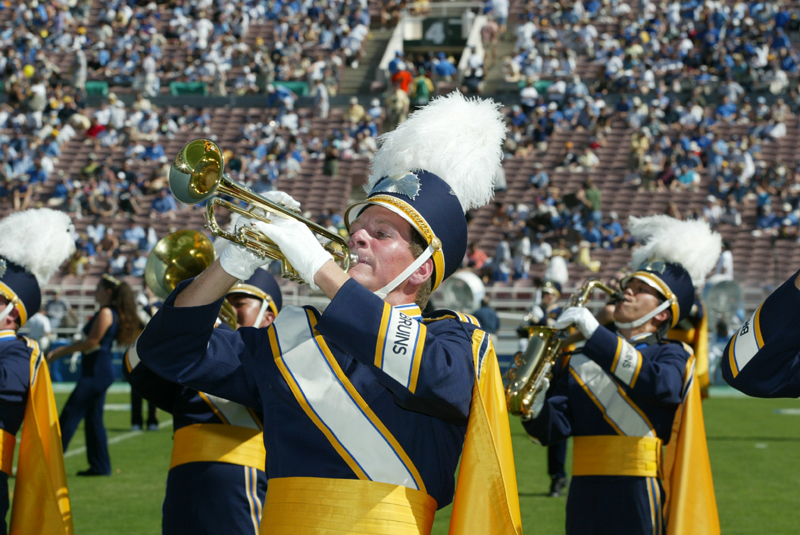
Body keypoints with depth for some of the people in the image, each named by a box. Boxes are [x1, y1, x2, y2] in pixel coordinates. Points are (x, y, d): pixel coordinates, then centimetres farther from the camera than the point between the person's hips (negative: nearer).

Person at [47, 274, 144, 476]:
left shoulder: (106, 313, -14)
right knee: (93, 418, 12)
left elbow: (91, 342, -18)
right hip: (97, 371, 10)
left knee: (70, 416, -9)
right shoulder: (109, 313, 16)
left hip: (97, 372, -10)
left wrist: (61, 351, -11)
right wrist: (62, 350, 18)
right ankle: (100, 466, 14)